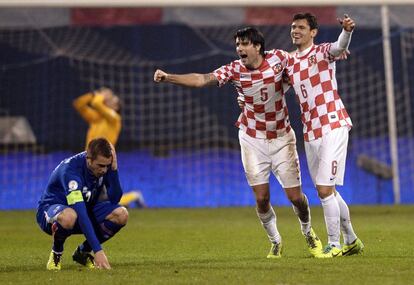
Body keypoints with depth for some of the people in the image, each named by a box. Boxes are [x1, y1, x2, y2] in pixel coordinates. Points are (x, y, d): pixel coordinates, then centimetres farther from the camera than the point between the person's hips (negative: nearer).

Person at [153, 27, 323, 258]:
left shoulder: (278, 58, -12)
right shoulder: (234, 70, -12)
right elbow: (201, 79, -22)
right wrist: (168, 77, -34)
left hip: (282, 138, 0)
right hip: (252, 140, 0)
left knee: (295, 196, 1)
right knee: (262, 198, -6)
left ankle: (308, 232, 32)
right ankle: (275, 241, 20)